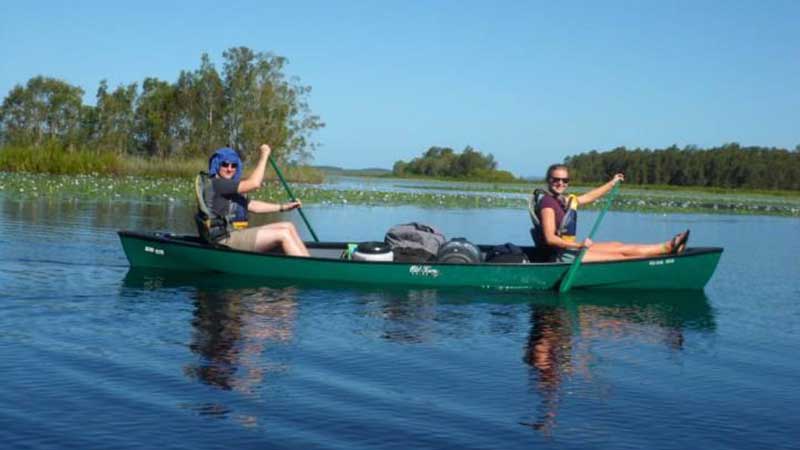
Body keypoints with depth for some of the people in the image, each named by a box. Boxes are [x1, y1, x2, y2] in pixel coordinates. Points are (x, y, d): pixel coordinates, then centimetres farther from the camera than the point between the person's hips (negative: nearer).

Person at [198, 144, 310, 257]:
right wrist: (264, 156, -6)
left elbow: (252, 206, 21)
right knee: (284, 234, -16)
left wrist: (283, 207, 14)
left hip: (236, 234, 10)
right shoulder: (215, 184, -11)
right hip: (225, 240, -10)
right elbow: (254, 183, -16)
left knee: (288, 226, 4)